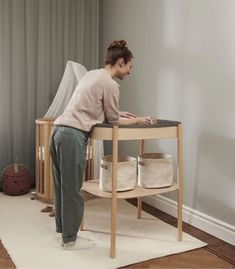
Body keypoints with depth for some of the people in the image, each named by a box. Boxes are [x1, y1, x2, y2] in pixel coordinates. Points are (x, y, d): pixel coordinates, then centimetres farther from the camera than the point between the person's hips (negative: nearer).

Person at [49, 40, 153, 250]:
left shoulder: (92, 74, 18)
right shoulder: (110, 84, -9)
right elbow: (113, 120, 1)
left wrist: (120, 113, 32)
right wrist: (137, 120, 15)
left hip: (58, 132, 10)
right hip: (73, 137, -10)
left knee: (62, 187, 18)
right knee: (72, 190, 4)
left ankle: (65, 233, 33)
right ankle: (70, 239, 20)